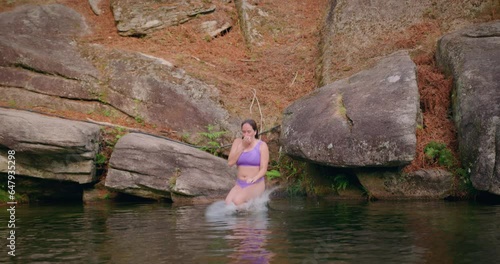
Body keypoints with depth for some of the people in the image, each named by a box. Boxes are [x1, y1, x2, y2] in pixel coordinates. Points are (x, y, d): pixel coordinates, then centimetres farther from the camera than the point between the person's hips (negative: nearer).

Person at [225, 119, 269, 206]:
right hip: (240, 185, 4)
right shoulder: (237, 142, 7)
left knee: (237, 201, -31)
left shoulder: (262, 145, -3)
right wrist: (242, 146, -10)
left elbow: (263, 169, -8)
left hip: (256, 185, -4)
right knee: (228, 203, -25)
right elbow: (230, 163, -5)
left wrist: (255, 178, -29)